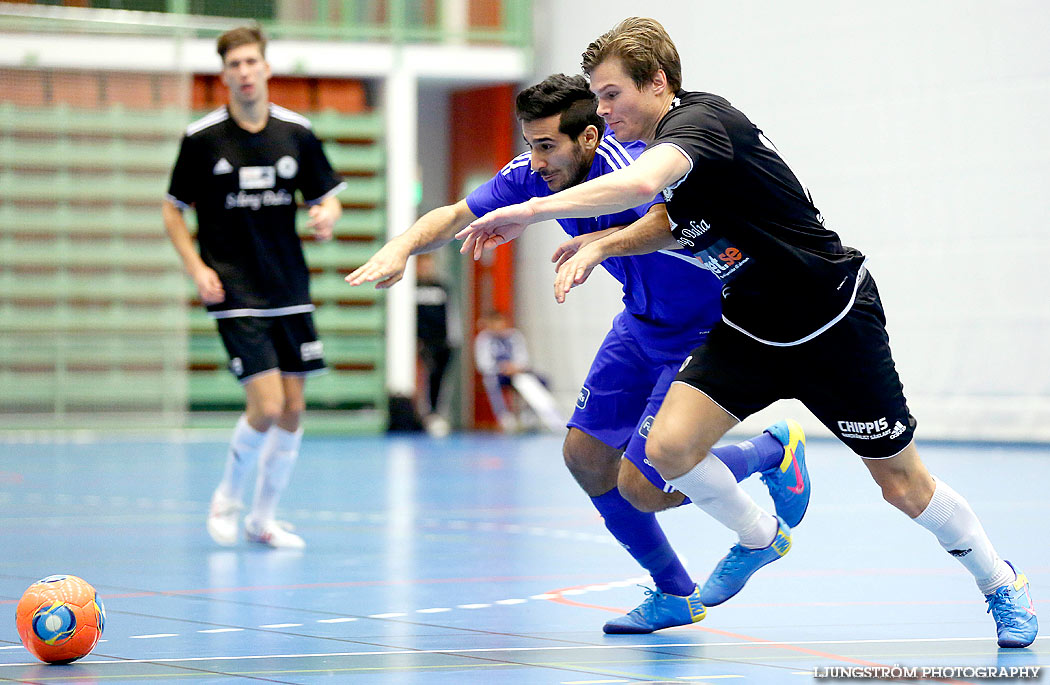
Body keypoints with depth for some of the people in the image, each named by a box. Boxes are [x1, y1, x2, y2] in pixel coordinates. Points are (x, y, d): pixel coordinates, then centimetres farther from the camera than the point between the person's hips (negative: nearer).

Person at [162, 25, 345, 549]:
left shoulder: (296, 132, 3)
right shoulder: (202, 138, -5)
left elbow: (327, 196, 11)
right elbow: (173, 211, 4)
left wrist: (327, 215, -13)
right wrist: (197, 269, -8)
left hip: (289, 291, 4)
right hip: (234, 293, -4)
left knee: (292, 409, 4)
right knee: (266, 405, -14)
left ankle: (262, 519, 21)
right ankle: (227, 499, 12)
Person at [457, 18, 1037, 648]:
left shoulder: (699, 120, -25)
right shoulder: (674, 136, 3)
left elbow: (642, 183, -47)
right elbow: (680, 221, 21)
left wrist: (532, 211, -45)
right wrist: (601, 246, 3)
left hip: (834, 322, -8)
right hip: (751, 326, 8)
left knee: (903, 484, 2)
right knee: (669, 446, -11)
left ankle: (1002, 583, 28)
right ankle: (758, 539, 17)